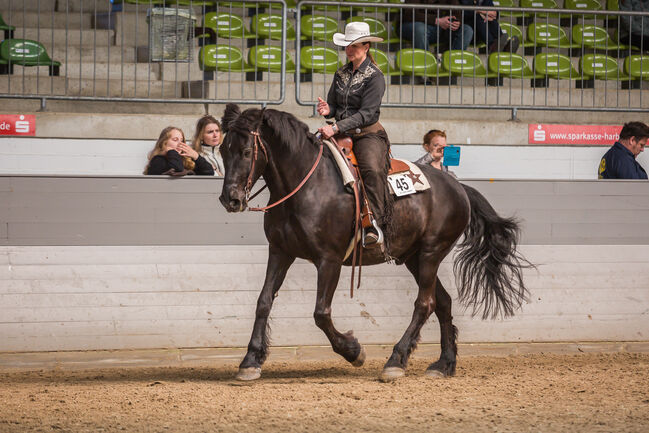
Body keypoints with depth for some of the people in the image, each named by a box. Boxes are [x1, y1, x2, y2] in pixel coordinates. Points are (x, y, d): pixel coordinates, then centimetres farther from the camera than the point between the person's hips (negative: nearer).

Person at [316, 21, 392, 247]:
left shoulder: (374, 76, -6)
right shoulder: (341, 74, 13)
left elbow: (367, 114, -14)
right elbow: (334, 105, 18)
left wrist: (336, 127, -24)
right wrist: (327, 110, -8)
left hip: (368, 134, -6)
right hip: (342, 134, 6)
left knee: (372, 169, -34)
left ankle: (376, 223, -33)